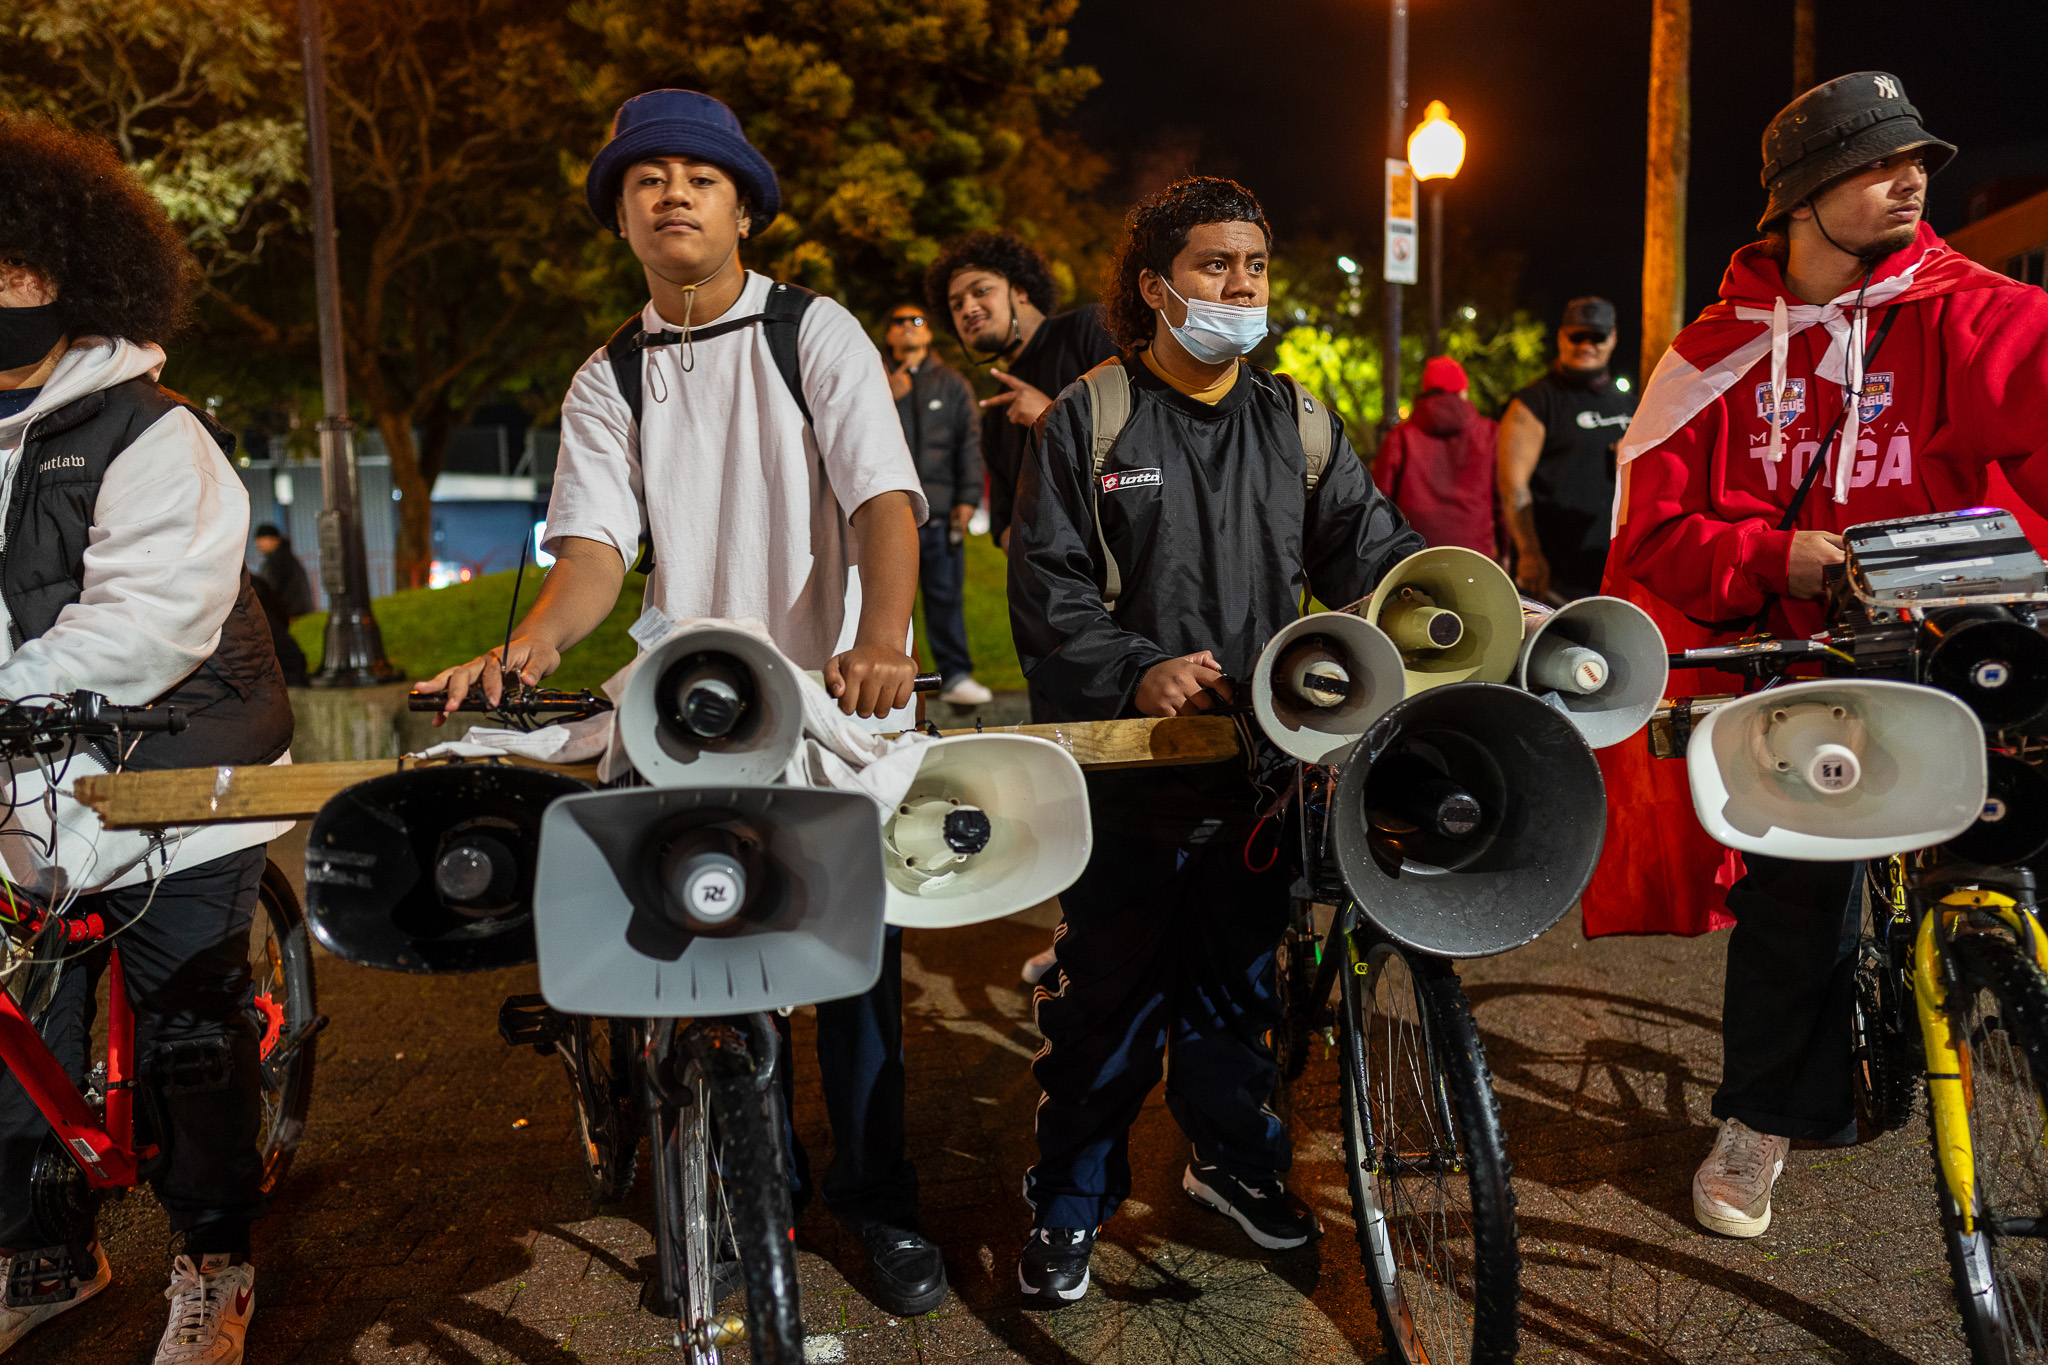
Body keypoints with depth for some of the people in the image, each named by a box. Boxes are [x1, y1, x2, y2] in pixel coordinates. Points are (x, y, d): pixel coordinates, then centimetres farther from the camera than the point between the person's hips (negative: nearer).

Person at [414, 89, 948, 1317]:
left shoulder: (817, 333, 1)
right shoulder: (607, 385, 10)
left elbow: (884, 497, -12)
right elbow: (597, 547, -2)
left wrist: (882, 642, -30)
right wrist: (527, 646, -23)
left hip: (836, 697, -2)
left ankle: (880, 1198, 19)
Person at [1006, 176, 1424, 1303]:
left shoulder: (1297, 424, 10)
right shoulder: (1086, 423, -2)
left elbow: (1370, 551, 5)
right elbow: (1046, 586, -8)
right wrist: (1139, 673, -23)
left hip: (1260, 757, 4)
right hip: (1125, 767, -4)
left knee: (1238, 969, 18)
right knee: (1107, 989, 4)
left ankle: (1234, 1157, 40)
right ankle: (1069, 1200, 23)